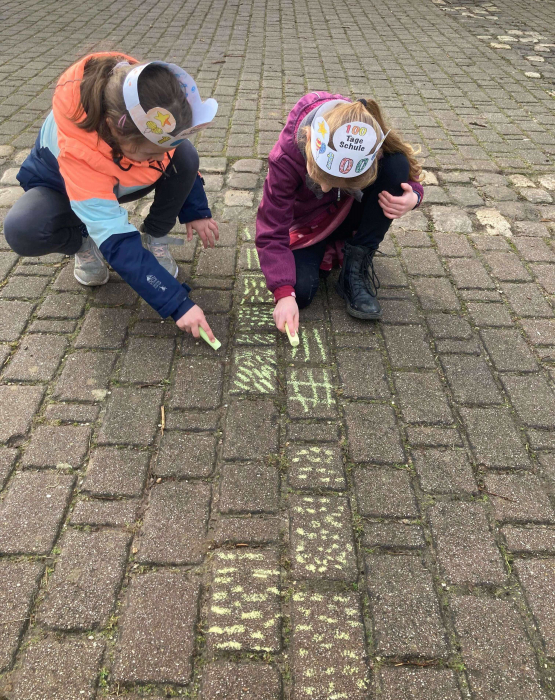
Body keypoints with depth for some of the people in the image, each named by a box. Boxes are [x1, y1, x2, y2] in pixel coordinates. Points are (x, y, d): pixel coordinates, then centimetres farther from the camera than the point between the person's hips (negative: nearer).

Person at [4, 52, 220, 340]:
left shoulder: (150, 114, -32)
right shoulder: (77, 151, -43)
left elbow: (177, 155, -6)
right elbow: (118, 244, -44)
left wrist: (195, 211, -12)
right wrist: (177, 303, -47)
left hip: (125, 181, 4)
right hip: (63, 187, -3)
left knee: (185, 156, -26)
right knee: (23, 231, -35)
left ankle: (155, 237, -3)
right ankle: (84, 244, -1)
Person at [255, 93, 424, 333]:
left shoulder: (372, 142, -28)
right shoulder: (285, 158, -32)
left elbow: (406, 173, -7)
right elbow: (272, 232, -28)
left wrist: (412, 196, -32)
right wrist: (284, 294, -40)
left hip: (350, 213, 3)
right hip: (308, 225, -3)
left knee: (397, 165, -27)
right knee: (300, 291, -31)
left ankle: (356, 268, -18)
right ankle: (330, 252, 3)